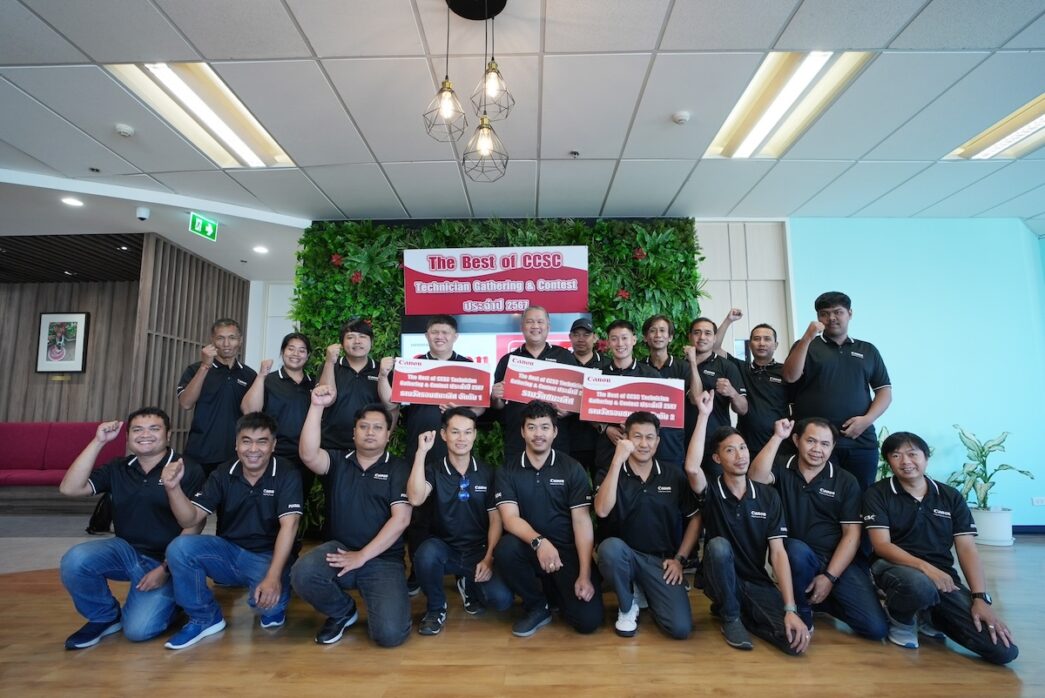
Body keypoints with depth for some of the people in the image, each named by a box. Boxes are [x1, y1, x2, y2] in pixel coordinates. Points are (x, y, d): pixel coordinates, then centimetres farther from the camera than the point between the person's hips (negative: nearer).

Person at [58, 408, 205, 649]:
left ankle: (167, 599, 16)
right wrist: (98, 442, -12)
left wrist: (166, 568, -15)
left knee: (138, 629, -19)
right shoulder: (118, 469, 6)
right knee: (74, 560, -24)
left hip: (165, 559, -5)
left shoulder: (188, 471, -10)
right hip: (126, 550, 5)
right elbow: (69, 489, -8)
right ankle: (105, 617, 4)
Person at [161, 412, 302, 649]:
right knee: (179, 548, -21)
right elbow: (189, 520, -6)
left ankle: (275, 607, 9)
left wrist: (273, 577, -33)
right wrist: (173, 487, -24)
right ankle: (205, 618, 1)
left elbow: (288, 526, -23)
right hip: (228, 552, 4)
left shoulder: (287, 475, -14)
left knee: (267, 599, -33)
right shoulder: (223, 474, -2)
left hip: (268, 556, -4)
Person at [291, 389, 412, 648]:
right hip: (339, 548, 3)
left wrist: (363, 555, -15)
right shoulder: (338, 461, 7)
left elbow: (401, 518, -9)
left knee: (390, 633, -19)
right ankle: (343, 611, 5)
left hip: (383, 559, -2)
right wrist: (317, 407, -23)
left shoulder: (398, 468, -1)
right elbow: (308, 455, -16)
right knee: (302, 574, -29)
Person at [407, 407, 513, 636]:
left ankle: (468, 585, 16)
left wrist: (489, 558, -11)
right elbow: (415, 499, -23)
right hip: (444, 548, -1)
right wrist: (421, 452, -21)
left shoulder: (487, 473, 1)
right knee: (427, 553, -35)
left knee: (502, 600, -21)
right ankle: (436, 608, -3)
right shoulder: (433, 469, -2)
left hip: (478, 551, 1)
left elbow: (495, 519, 1)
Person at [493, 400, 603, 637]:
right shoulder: (507, 471, -2)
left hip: (568, 550, 0)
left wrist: (585, 574, -16)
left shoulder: (572, 469, -3)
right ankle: (537, 607, -2)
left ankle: (555, 587, 19)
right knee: (505, 549, -32)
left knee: (588, 620, -16)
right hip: (530, 548, 1)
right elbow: (510, 518, -13)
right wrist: (539, 542, -33)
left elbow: (582, 521, -8)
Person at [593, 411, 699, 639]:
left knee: (681, 628, -18)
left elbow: (695, 519, 10)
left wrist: (679, 558, 0)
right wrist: (617, 461, -25)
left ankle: (647, 593, 16)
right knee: (610, 546, -36)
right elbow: (602, 511, -23)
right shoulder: (608, 474, -4)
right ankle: (627, 606, -5)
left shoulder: (675, 476, 2)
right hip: (624, 556, -1)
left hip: (662, 560, 1)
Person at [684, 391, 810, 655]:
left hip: (757, 583, 2)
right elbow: (692, 467, -32)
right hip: (722, 582, -2)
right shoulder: (711, 492, -8)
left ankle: (744, 612, 9)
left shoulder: (768, 496, -1)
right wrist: (704, 415, -28)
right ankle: (730, 617, -7)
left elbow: (778, 552, -6)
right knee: (719, 545, -34)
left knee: (796, 639, -23)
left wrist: (790, 609, -17)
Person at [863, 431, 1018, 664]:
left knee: (1004, 649, -14)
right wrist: (924, 567, -25)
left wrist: (981, 598, -9)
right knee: (920, 585, -41)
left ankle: (931, 615, 15)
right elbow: (882, 545, -10)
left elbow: (967, 550, 3)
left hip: (942, 576, 4)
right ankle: (899, 618, -4)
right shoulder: (878, 494, -3)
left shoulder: (951, 497, 9)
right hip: (895, 567, -4)